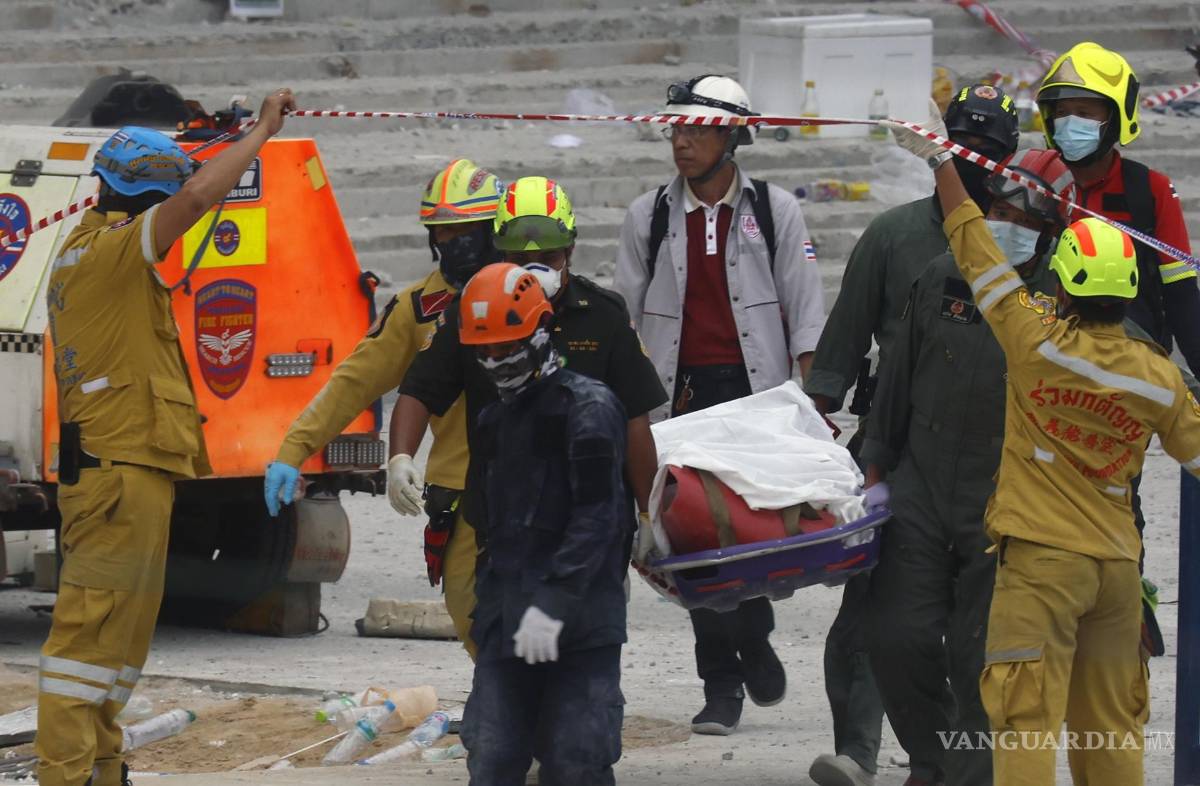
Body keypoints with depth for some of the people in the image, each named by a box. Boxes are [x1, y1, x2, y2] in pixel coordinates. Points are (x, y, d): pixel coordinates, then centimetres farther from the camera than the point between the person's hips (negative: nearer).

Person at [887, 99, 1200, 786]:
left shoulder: (1039, 345, -9)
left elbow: (976, 251, -1)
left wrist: (941, 162, 8)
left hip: (1041, 558, -4)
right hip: (1118, 562, 5)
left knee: (1027, 720, -8)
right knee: (1111, 729, 12)